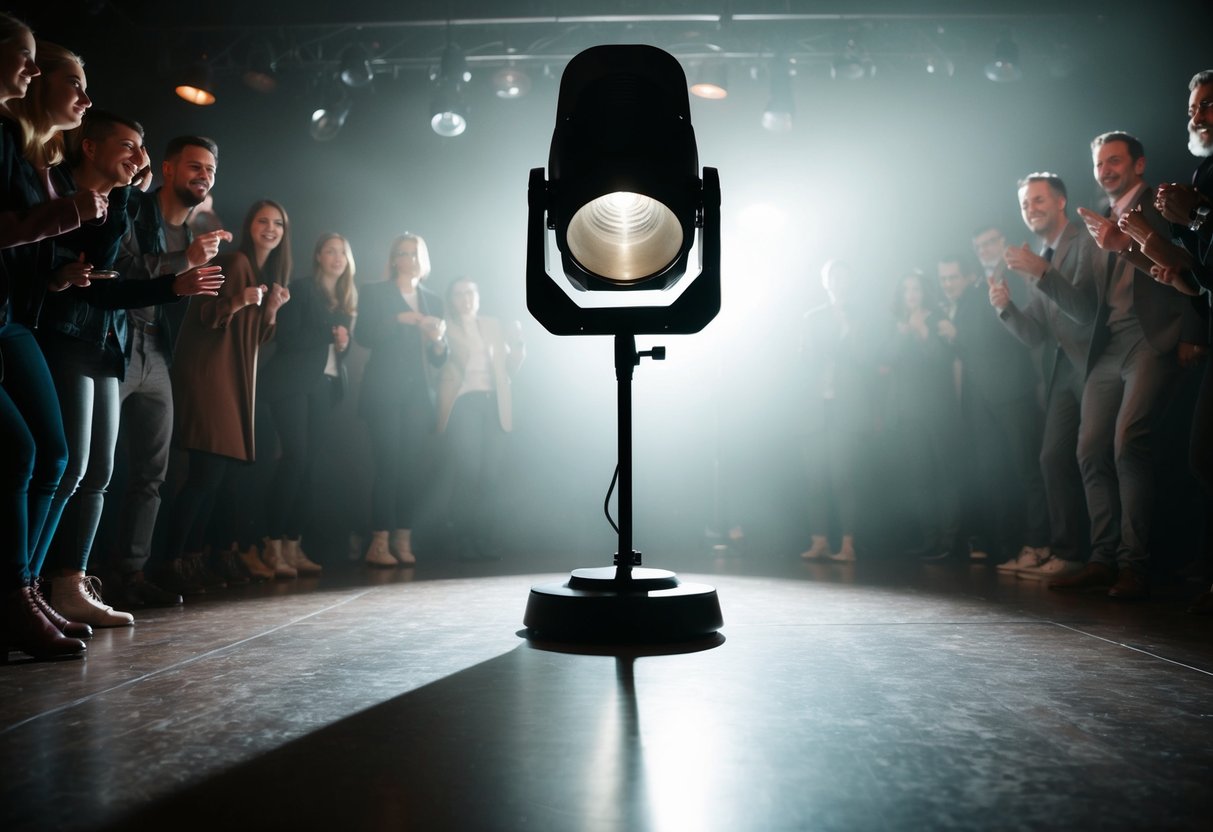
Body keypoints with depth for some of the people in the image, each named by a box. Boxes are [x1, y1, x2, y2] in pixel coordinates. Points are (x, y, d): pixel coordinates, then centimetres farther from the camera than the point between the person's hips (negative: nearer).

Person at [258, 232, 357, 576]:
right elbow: (286, 337, -10)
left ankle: (293, 544, 3)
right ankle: (274, 544, -11)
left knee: (307, 463, 3)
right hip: (295, 383, -6)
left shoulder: (347, 299, 19)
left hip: (327, 387, 6)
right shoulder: (302, 290, 1)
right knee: (294, 458, -14)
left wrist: (344, 344, 0)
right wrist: (328, 335, -14)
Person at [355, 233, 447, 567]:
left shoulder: (433, 301, 17)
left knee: (413, 466, -2)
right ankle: (379, 544, -9)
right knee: (388, 464, -11)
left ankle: (403, 541, 3)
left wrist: (439, 342, -8)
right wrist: (399, 319, -17)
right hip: (385, 392, -3)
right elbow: (363, 334, -9)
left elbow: (438, 359, 13)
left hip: (419, 394, 4)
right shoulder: (376, 293, 8)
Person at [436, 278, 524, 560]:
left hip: (493, 404, 3)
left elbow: (509, 367, 15)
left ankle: (483, 542, 1)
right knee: (467, 473, -12)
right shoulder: (446, 328, 8)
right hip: (463, 403, -3)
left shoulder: (494, 326, 20)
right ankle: (466, 543, -6)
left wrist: (517, 343, -1)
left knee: (489, 475, -4)